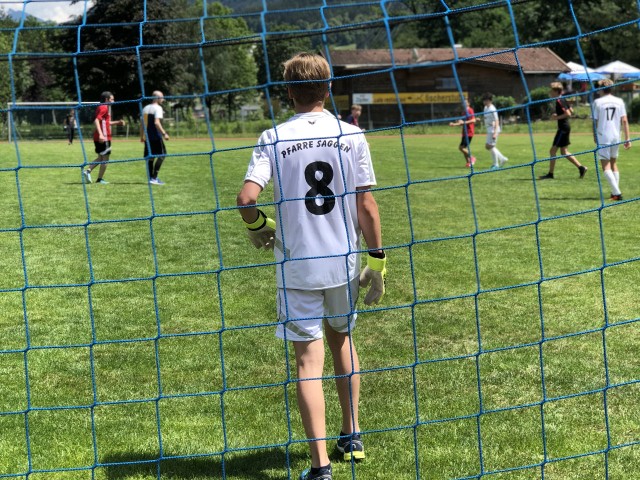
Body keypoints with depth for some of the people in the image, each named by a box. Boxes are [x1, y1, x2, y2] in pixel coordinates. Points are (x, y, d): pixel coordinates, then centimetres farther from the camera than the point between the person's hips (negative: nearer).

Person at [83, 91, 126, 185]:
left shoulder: (103, 107, 18)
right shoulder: (104, 108, -12)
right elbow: (96, 121, -24)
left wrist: (117, 122, 25)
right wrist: (101, 134, -33)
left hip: (100, 138, 10)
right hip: (103, 138, -10)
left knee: (101, 158, 17)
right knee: (105, 158, 0)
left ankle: (88, 170, 4)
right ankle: (100, 179, 5)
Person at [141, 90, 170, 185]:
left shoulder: (145, 108, 15)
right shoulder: (158, 108, -9)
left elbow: (141, 124, 16)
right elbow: (156, 122, -20)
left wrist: (141, 136, 23)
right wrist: (164, 133, -21)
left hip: (147, 137, 8)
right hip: (156, 137, -8)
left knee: (150, 157, 11)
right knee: (161, 155, -3)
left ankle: (151, 178, 13)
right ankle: (154, 177, -12)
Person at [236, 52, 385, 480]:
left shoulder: (274, 138, -6)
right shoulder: (352, 136, -3)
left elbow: (246, 198, -16)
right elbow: (367, 206, -4)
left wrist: (258, 228, 6)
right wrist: (377, 261, 5)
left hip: (296, 266, -2)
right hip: (344, 262, 2)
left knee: (309, 360, 2)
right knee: (342, 339, 24)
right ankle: (352, 437, 34)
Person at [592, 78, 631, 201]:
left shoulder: (597, 102, -3)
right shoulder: (619, 101, 6)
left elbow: (595, 122, -4)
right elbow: (624, 121, 2)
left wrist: (595, 139, 5)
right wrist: (627, 139, 5)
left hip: (602, 137, -4)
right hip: (616, 137, 4)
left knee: (606, 166, -3)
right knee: (614, 163, 19)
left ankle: (617, 193, -17)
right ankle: (615, 192, 17)